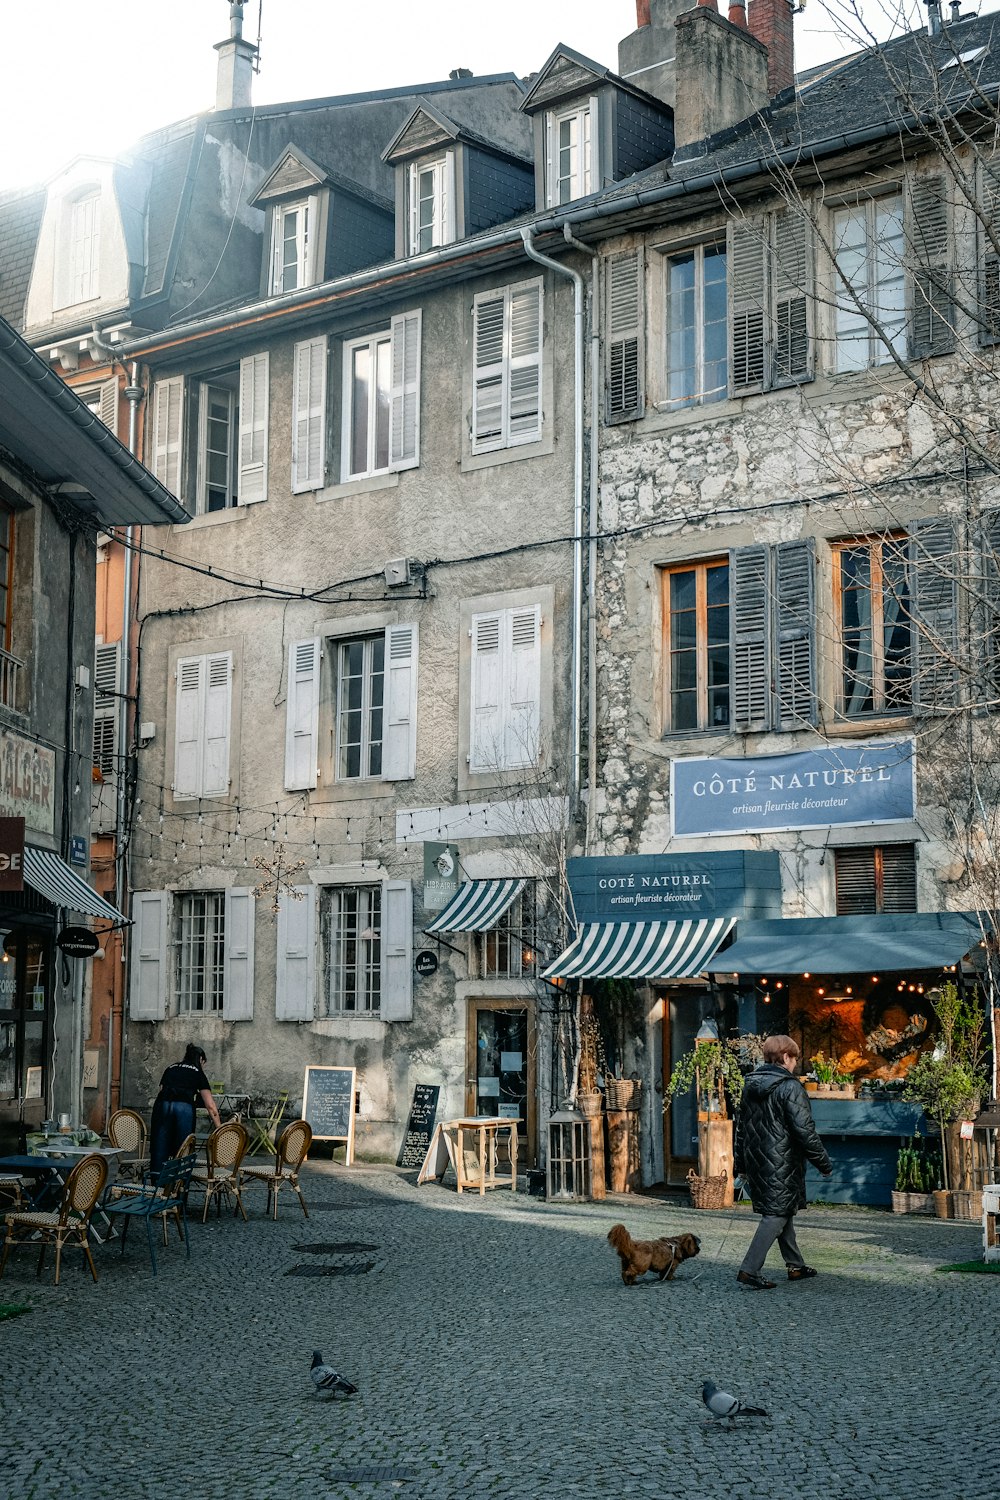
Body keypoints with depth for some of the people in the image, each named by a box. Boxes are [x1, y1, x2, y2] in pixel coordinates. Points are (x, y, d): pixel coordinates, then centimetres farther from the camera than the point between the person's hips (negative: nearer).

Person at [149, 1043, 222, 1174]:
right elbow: (210, 1106, 14)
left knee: (159, 1153, 4)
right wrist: (220, 1129, 14)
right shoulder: (198, 1073, 19)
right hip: (185, 1107, -3)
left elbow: (161, 1089, 20)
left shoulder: (171, 1068, 29)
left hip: (162, 1105, 3)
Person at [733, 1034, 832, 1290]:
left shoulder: (751, 1085, 11)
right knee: (776, 1215, -3)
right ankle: (750, 1270, -10)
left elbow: (741, 1126, 17)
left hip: (756, 1162, 8)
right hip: (782, 1163, -8)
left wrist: (741, 1163, 25)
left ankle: (795, 1266, 28)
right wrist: (824, 1163, -8)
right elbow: (805, 1131, -18)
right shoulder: (790, 1088, -15)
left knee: (782, 1211, 19)